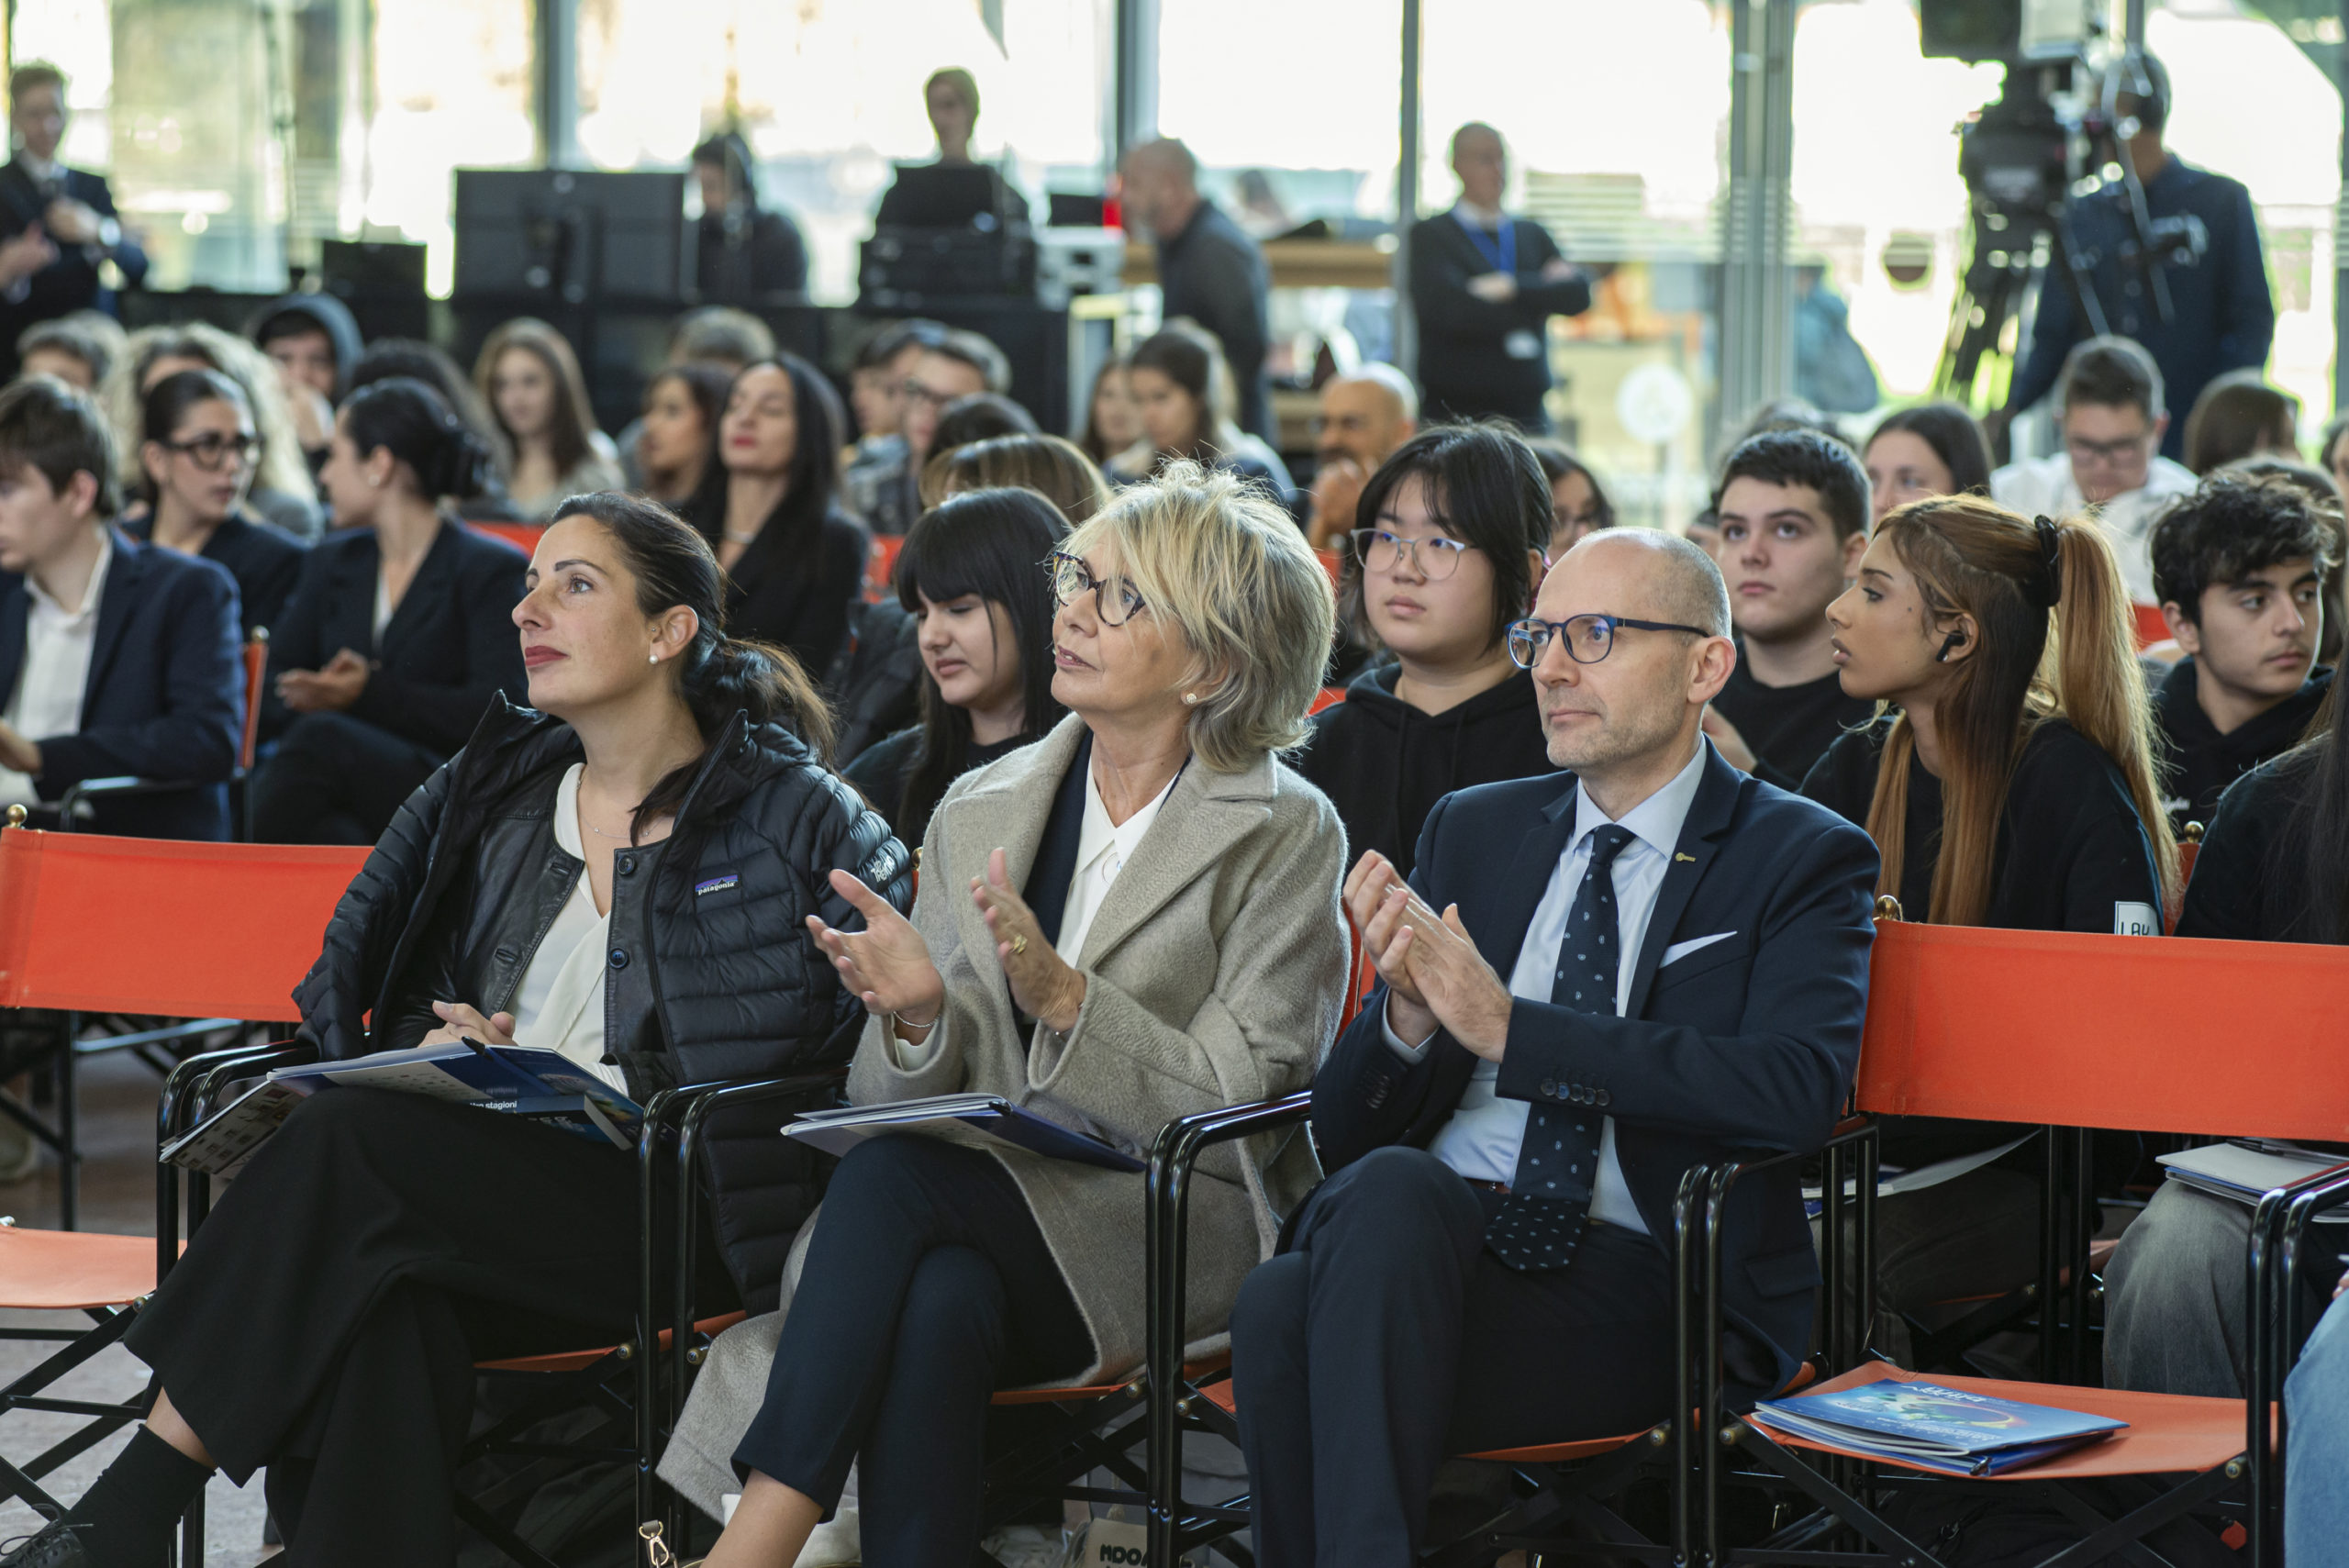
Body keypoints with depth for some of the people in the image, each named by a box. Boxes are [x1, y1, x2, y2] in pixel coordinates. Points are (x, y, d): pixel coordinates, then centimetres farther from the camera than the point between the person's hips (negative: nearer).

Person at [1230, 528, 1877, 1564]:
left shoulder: (1801, 862, 7)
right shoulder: (1472, 832, 22)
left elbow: (1799, 1087, -14)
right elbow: (1345, 1130, 18)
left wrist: (1509, 1029, -15)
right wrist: (1410, 1017, -6)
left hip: (1633, 1288, -4)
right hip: (1413, 1244, 4)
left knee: (1389, 1194, -33)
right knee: (1282, 1310, -32)